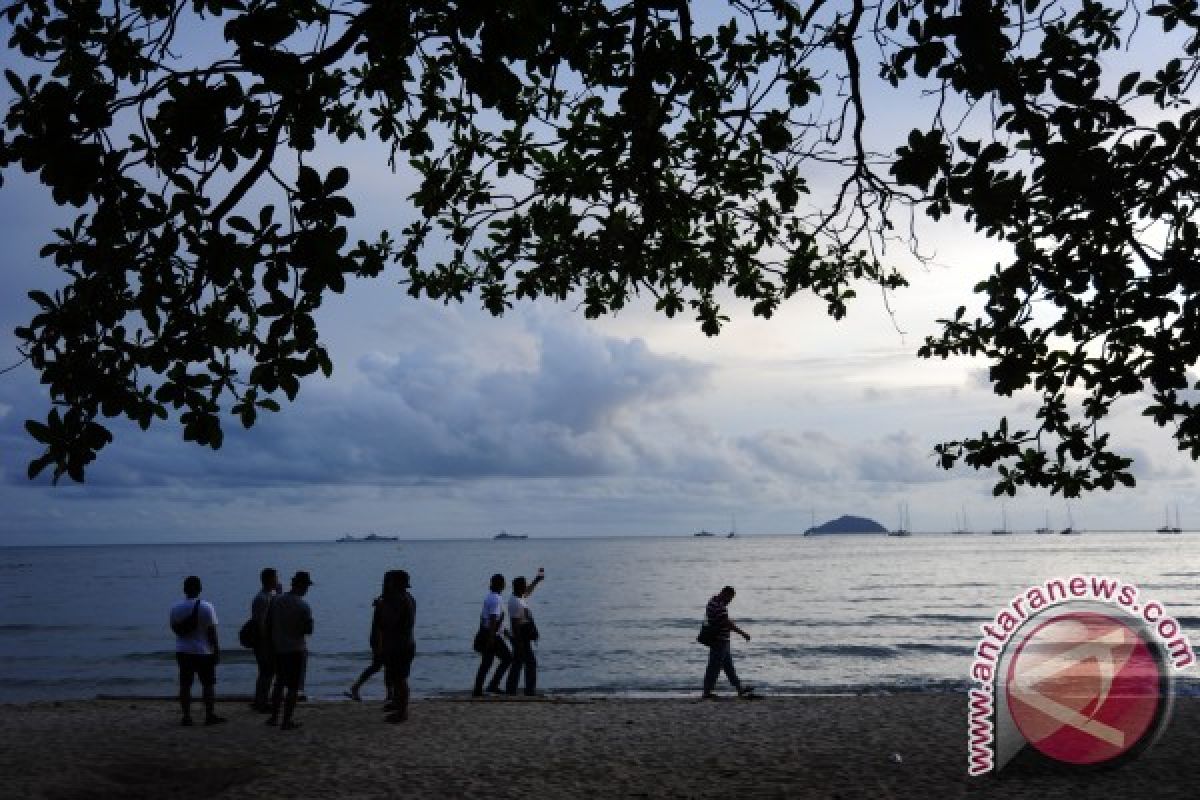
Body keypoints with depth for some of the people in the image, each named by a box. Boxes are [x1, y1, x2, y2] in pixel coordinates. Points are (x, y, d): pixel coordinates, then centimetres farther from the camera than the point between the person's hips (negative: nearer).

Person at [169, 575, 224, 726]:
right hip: (203, 652, -4)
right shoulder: (206, 607, -13)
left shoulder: (175, 608, 1)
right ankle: (210, 715, 5)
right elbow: (212, 632, -12)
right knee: (208, 685, 4)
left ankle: (186, 716, 9)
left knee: (185, 685, 8)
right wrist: (216, 650, -5)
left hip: (183, 652, 4)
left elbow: (174, 628, 11)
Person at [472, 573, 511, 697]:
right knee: (507, 658, -1)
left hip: (484, 634, 9)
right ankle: (493, 685, -2)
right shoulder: (497, 600, -16)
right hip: (492, 636, -9)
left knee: (485, 663, 11)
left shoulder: (488, 597, 12)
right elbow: (493, 619, -23)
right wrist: (491, 639, -24)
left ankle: (477, 691, 10)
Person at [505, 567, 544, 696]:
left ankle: (511, 690, 14)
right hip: (522, 639, -10)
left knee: (517, 664, 12)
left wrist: (538, 579, 28)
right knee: (530, 662, -3)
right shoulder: (517, 603, -20)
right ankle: (530, 690, 0)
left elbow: (528, 591, 30)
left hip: (521, 639, 10)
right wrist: (518, 641, -24)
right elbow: (516, 624, -23)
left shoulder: (517, 598, 9)